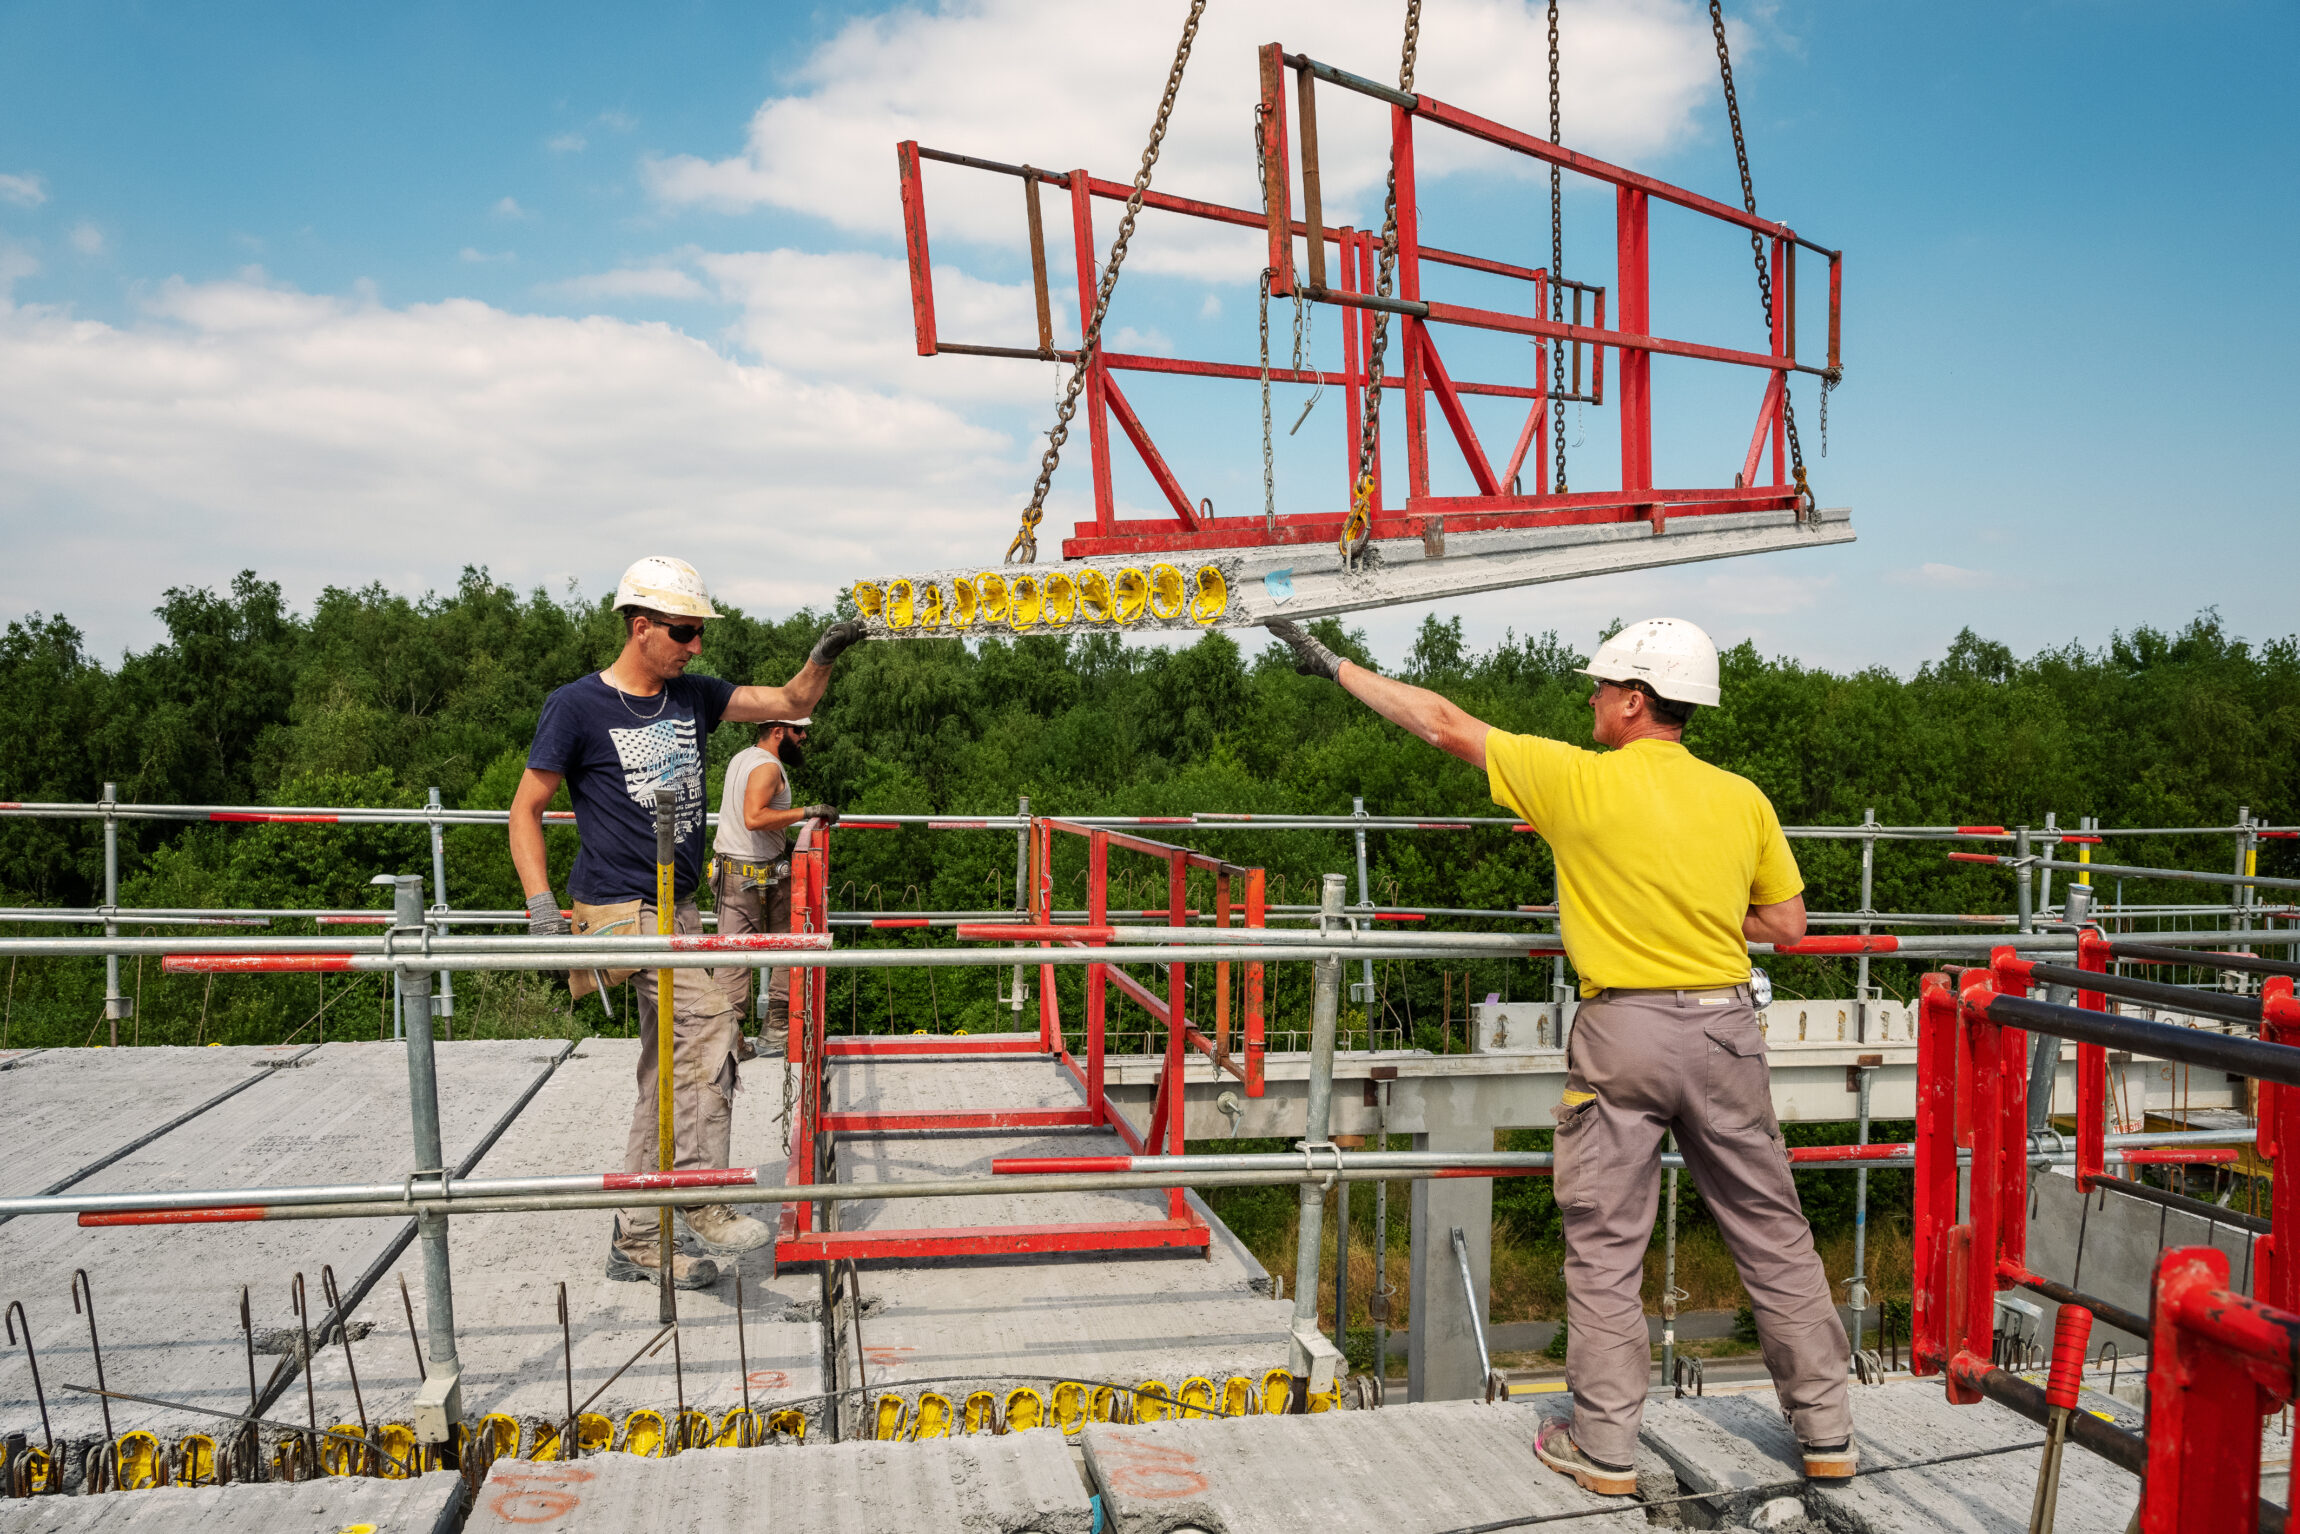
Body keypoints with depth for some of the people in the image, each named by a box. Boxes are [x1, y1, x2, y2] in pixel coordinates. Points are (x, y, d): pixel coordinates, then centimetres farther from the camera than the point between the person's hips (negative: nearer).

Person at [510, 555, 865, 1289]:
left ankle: (637, 1243, 19)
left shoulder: (694, 697, 10)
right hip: (619, 908, -7)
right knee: (709, 1020, -23)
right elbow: (526, 808, -3)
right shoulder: (577, 706, -6)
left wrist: (823, 655, -6)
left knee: (668, 1076, 9)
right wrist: (541, 904, -14)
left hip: (678, 907, 7)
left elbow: (792, 703, 14)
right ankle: (703, 1201, -13)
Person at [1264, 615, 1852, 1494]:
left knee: (1605, 1245, 7)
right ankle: (1825, 1430, 27)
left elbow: (1444, 724, -2)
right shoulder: (1743, 799, 3)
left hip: (1624, 1031, -4)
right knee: (1771, 1231, 15)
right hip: (1725, 1029, 4)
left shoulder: (1578, 780, -8)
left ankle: (1604, 1447, 15)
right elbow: (1786, 924, 10)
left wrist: (1336, 666, 8)